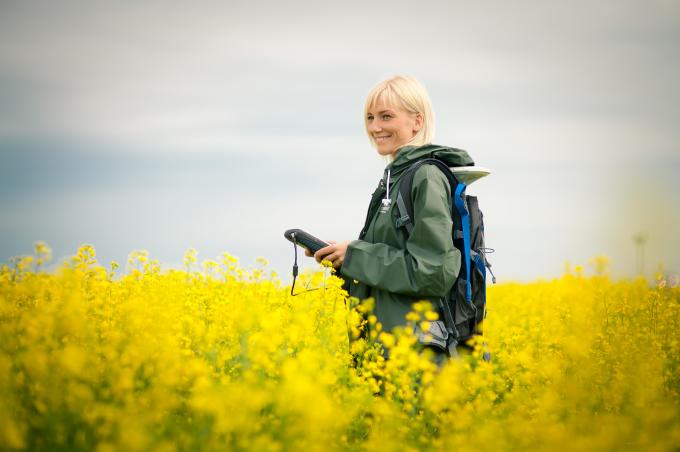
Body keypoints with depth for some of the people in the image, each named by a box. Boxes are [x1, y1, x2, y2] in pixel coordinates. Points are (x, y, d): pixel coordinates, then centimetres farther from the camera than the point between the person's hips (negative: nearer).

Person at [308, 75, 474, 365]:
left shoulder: (427, 178, -12)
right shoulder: (394, 177, 16)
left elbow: (434, 273, -19)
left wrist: (355, 255, -14)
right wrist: (343, 255, 5)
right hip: (384, 343, 9)